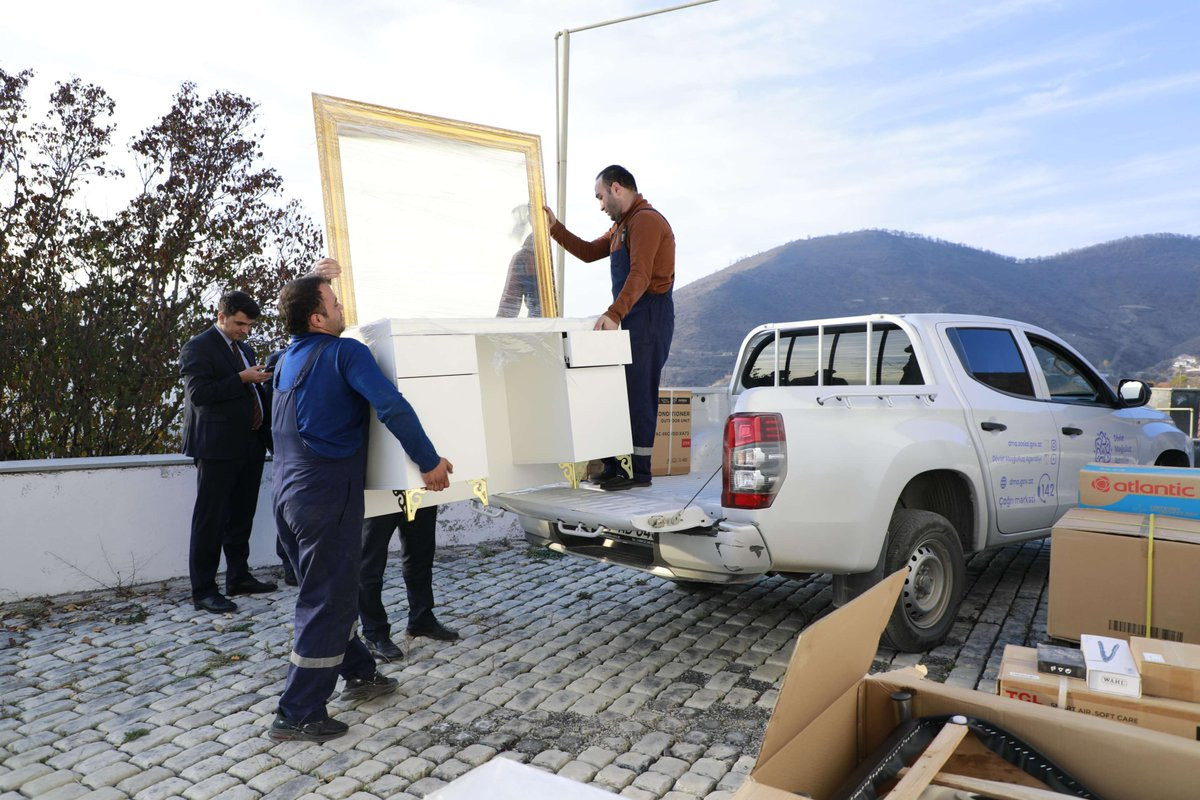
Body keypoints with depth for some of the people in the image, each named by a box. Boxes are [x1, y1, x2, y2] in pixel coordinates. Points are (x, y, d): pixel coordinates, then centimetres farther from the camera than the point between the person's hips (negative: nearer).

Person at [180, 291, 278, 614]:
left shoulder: (245, 349, 19)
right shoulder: (198, 347, -6)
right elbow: (198, 393, -17)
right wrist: (241, 379, -20)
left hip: (250, 445, 8)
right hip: (218, 446, -8)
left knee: (242, 516, 15)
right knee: (210, 520, -2)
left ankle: (238, 576, 26)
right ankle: (203, 591, 4)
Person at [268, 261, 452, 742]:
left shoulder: (286, 362, 13)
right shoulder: (344, 352, -12)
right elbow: (393, 407, -25)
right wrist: (430, 462, -18)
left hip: (287, 494, 9)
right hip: (326, 495, -9)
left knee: (327, 591, 20)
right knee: (326, 602, 0)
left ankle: (359, 674, 35)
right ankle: (298, 716, 8)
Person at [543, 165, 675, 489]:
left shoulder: (645, 220, -12)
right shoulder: (622, 226, 23)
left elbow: (641, 275, -25)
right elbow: (589, 252, 25)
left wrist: (614, 314, -36)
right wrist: (555, 228, 17)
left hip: (649, 315, -10)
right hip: (630, 317, 10)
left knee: (638, 393, -8)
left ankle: (639, 471, -2)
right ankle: (613, 467, 13)